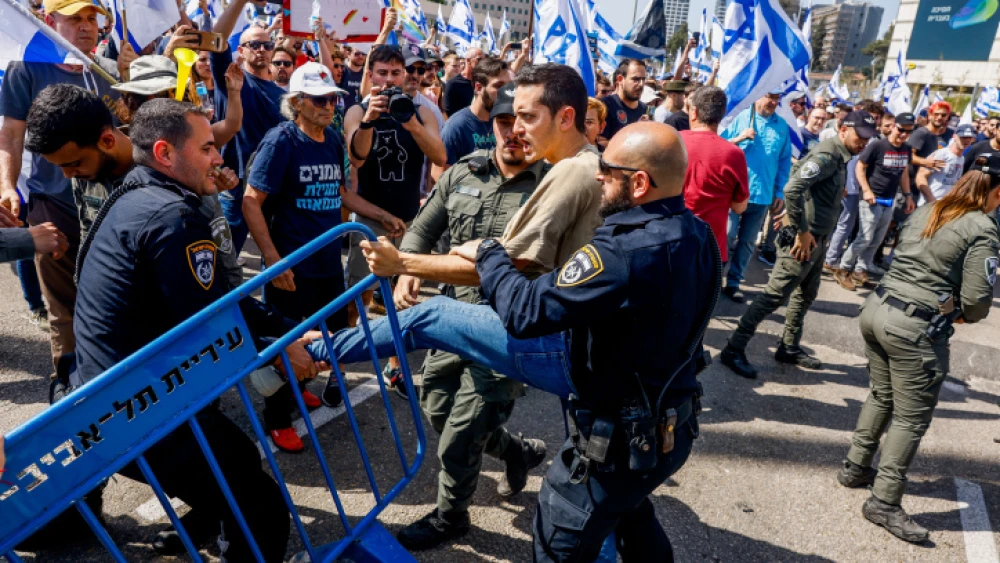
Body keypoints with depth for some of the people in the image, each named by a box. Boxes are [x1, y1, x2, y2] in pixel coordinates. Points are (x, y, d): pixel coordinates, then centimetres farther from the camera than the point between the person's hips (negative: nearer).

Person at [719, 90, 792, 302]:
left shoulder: (782, 126, 7)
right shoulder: (740, 117, -1)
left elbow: (785, 161, 10)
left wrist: (780, 192, 6)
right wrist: (739, 139, -18)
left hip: (763, 194, 4)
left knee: (747, 242, 9)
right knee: (727, 237, -3)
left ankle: (733, 282, 19)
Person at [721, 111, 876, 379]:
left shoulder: (839, 157, 13)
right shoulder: (827, 156, -18)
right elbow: (792, 189, -31)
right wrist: (802, 232, -25)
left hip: (818, 238, 10)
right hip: (806, 238, -10)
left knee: (806, 294, 18)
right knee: (775, 295, -8)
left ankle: (789, 348, 31)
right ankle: (734, 349, -3)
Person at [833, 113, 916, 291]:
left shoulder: (907, 149, 8)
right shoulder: (877, 145, -12)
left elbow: (904, 173, 19)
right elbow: (860, 167, -9)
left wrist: (908, 195, 15)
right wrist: (866, 190, -18)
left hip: (889, 202, 7)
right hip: (872, 200, -7)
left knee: (876, 240, 10)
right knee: (865, 238, -10)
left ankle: (860, 270, 21)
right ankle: (843, 269, 3)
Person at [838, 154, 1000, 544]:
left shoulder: (925, 212, 9)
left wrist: (945, 308, 17)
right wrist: (963, 315, 10)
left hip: (877, 308, 7)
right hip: (917, 329, -7)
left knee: (882, 396, 23)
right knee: (912, 418, 5)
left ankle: (855, 469, 35)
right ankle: (884, 503, 13)